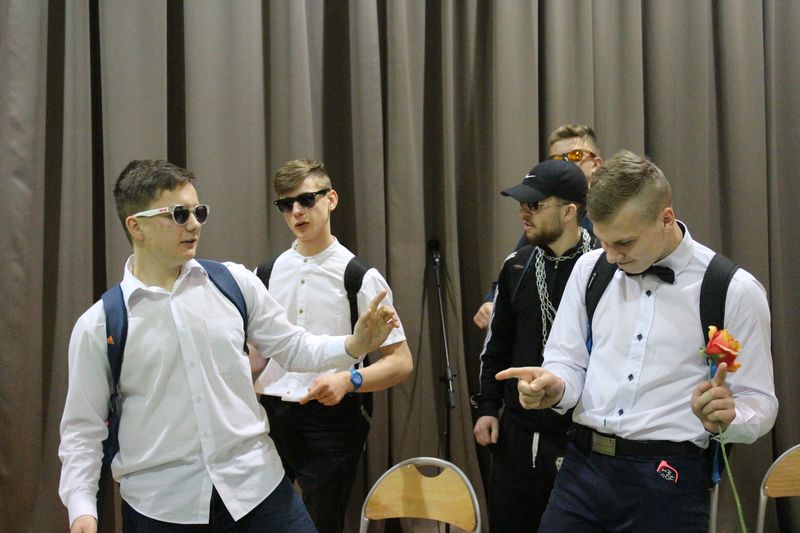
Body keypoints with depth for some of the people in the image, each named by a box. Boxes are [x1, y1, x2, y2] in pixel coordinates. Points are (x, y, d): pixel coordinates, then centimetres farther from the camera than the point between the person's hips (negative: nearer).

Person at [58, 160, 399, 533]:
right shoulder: (98, 325, -4)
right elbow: (83, 428, 1)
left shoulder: (235, 282, 1)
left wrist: (354, 345, -6)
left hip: (256, 484, 2)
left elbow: (293, 347, 11)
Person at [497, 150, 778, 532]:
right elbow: (568, 362, 11)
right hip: (582, 468, 3)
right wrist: (555, 387, -12)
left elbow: (759, 404, -1)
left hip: (668, 482, -3)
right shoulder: (590, 269, 7)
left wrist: (726, 419, -23)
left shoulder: (735, 291, -5)